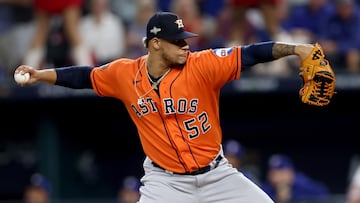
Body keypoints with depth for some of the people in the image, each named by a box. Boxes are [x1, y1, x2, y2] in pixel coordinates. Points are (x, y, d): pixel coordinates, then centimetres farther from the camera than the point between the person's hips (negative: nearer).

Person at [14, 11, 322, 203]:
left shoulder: (201, 65, -15)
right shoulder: (124, 74, -8)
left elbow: (249, 54, -23)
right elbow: (85, 77, 9)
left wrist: (293, 49, -35)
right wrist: (40, 75, 3)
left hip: (216, 174, 1)